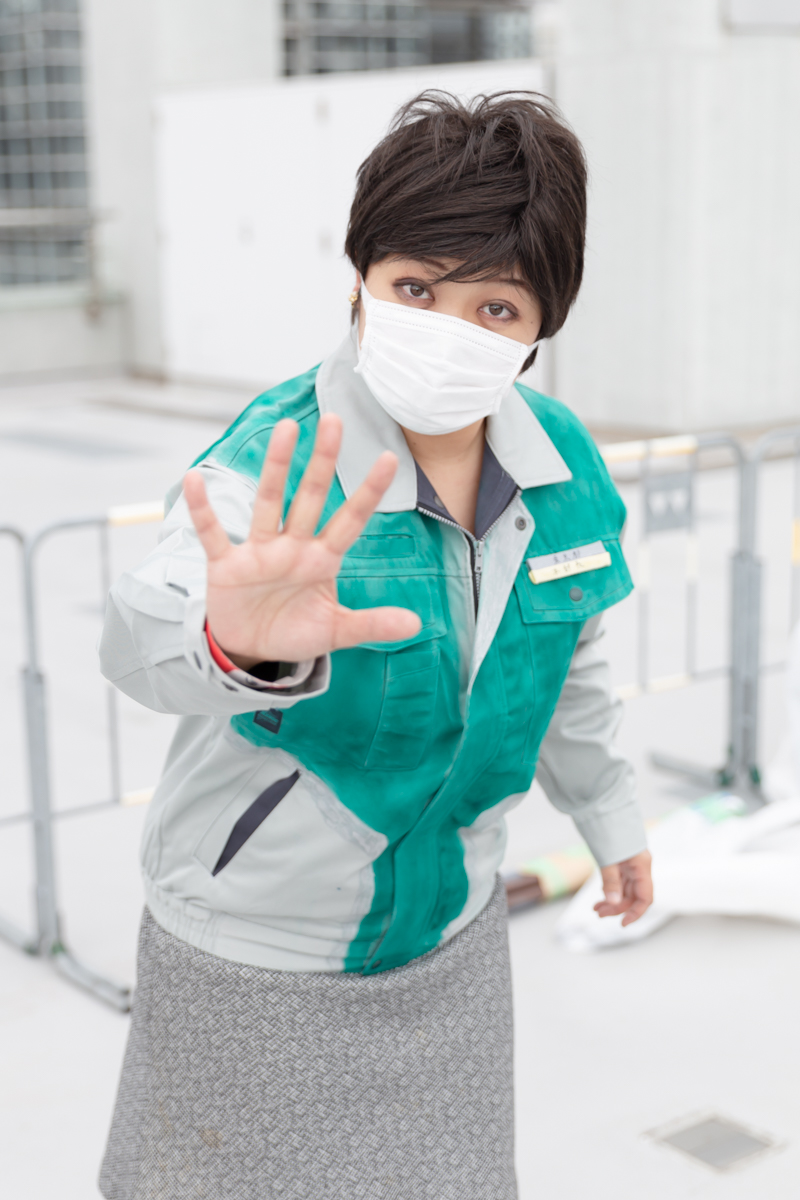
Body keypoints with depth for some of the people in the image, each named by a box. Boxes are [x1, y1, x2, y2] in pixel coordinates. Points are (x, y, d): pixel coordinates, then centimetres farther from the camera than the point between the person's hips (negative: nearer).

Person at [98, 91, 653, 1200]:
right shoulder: (274, 473, -26)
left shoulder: (560, 466, -9)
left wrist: (610, 813, 21)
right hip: (253, 965, -4)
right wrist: (238, 644, -69)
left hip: (452, 937, 5)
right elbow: (142, 635, -47)